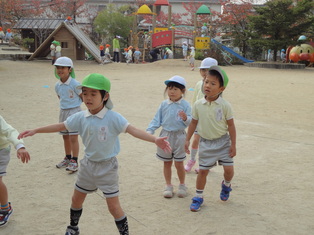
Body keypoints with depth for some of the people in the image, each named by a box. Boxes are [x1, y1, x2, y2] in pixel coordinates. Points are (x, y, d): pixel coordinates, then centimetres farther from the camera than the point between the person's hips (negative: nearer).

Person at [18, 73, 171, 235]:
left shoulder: (113, 117, -22)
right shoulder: (81, 117, -7)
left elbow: (132, 130, -31)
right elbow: (60, 126, 5)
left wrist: (155, 140, -46)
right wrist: (35, 131, 8)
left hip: (107, 166, -5)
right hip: (88, 164, 5)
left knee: (113, 206, -4)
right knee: (76, 199, 21)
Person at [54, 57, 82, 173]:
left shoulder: (75, 84, -17)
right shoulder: (57, 85, 2)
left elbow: (83, 97, -7)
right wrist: (66, 104, 11)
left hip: (74, 111, -6)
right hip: (63, 111, 7)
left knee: (73, 137, -5)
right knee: (65, 137, 16)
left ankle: (74, 161, 3)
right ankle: (67, 158, 31)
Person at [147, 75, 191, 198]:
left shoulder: (185, 105, -7)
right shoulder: (164, 104, 1)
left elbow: (190, 122, -10)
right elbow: (157, 119, 6)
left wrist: (185, 118, -31)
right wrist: (149, 131, -5)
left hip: (179, 136, -3)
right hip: (165, 136, 3)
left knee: (179, 164, 5)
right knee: (167, 163, 12)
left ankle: (182, 185, 27)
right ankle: (168, 186, 27)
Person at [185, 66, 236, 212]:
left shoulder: (225, 105, -12)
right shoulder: (198, 105, -7)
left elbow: (230, 125, -7)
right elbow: (193, 123, 5)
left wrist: (233, 145, -7)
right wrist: (187, 140, 4)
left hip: (223, 141, -1)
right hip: (205, 143, 1)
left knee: (228, 168, -3)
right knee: (203, 170, 5)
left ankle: (226, 185, 32)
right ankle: (198, 197, 21)